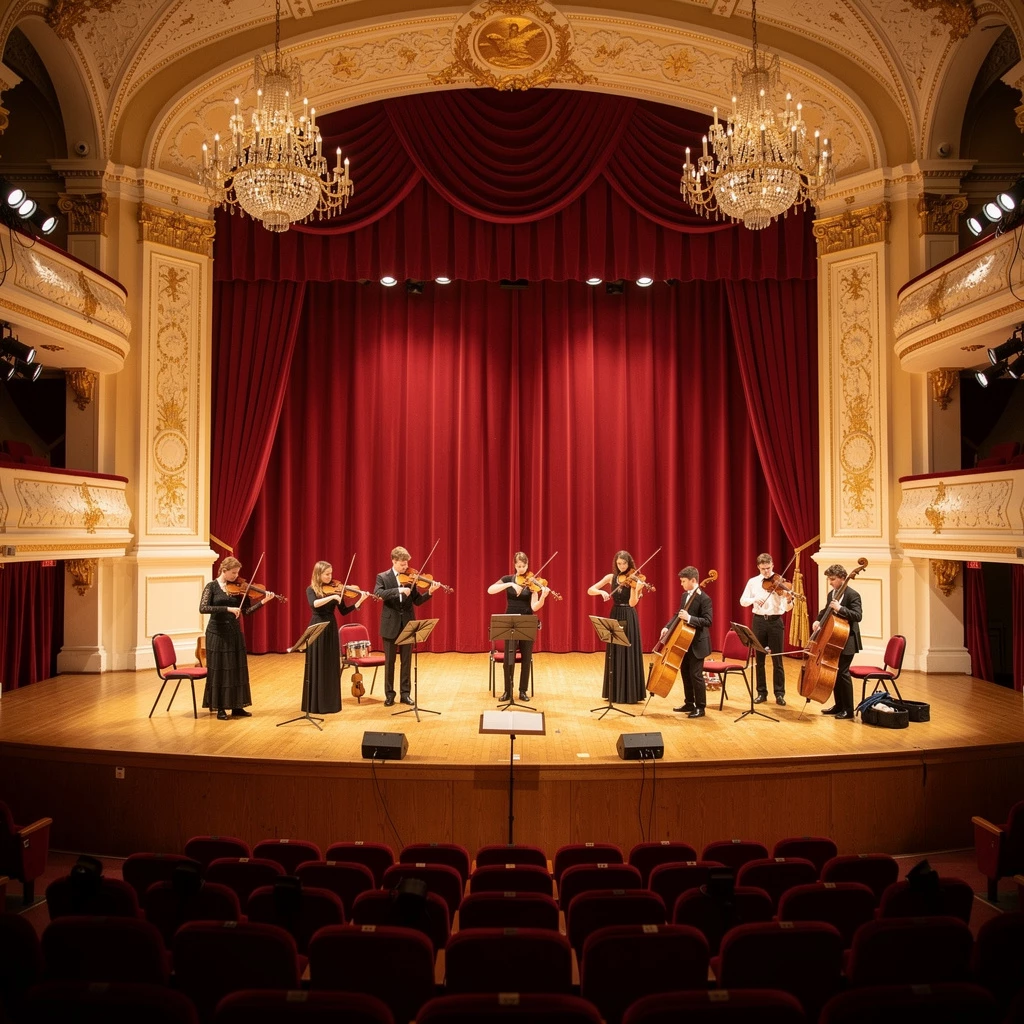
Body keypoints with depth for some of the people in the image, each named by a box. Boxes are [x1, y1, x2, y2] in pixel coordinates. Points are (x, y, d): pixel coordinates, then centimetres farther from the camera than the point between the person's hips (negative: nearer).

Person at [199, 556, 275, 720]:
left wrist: (263, 601, -15)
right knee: (218, 670, 2)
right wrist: (227, 609, -27)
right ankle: (220, 708, 13)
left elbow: (247, 611, 0)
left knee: (237, 669, 7)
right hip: (217, 633, -4)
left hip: (235, 633, 4)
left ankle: (236, 706, 17)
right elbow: (203, 608, -19)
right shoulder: (212, 586, -7)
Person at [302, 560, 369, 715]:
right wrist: (332, 597, -33)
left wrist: (359, 602, -11)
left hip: (331, 629, 3)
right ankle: (315, 703, 7)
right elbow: (314, 604, -25)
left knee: (331, 667, 4)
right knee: (316, 666, 0)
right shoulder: (311, 590, -3)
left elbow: (343, 611, 1)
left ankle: (330, 703, 11)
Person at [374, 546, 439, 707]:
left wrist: (429, 592, -16)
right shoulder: (383, 577, -2)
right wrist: (399, 590, -30)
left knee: (407, 660, 7)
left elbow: (417, 601, 3)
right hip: (390, 624, -2)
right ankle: (389, 694, 15)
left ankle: (405, 693, 15)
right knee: (389, 661, 6)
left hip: (407, 623, 2)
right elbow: (378, 594, -21)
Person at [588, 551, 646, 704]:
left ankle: (629, 693, 3)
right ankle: (614, 692, 15)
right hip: (615, 616, 4)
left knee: (629, 654, -3)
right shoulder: (611, 577, 4)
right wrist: (602, 592, -17)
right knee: (614, 654, 8)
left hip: (629, 618, -3)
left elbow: (632, 603, -16)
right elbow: (590, 590, 2)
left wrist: (635, 588, -32)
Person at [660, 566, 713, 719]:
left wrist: (689, 618, -32)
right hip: (684, 641, 9)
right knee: (685, 672, 15)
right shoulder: (685, 595, 8)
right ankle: (689, 704, 26)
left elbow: (707, 621, -23)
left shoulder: (704, 599, -18)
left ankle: (700, 707, 7)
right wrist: (668, 627, 2)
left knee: (695, 674, -4)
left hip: (697, 643, -9)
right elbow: (678, 615, 15)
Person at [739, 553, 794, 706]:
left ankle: (779, 694, 11)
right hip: (759, 621, 2)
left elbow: (787, 608, -8)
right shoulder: (753, 582, 4)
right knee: (759, 659, 7)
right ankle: (761, 692, 17)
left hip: (775, 621, -2)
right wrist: (754, 599, -19)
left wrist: (789, 600, -31)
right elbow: (743, 601, 1)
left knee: (777, 660, 2)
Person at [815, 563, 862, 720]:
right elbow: (826, 610, 24)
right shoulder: (831, 594, 10)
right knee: (834, 671, 12)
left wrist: (840, 608, -33)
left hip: (847, 641, -8)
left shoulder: (852, 595, -14)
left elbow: (858, 616, -23)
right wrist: (818, 620, 5)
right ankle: (839, 705, 23)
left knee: (842, 672, -8)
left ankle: (848, 709, 1)